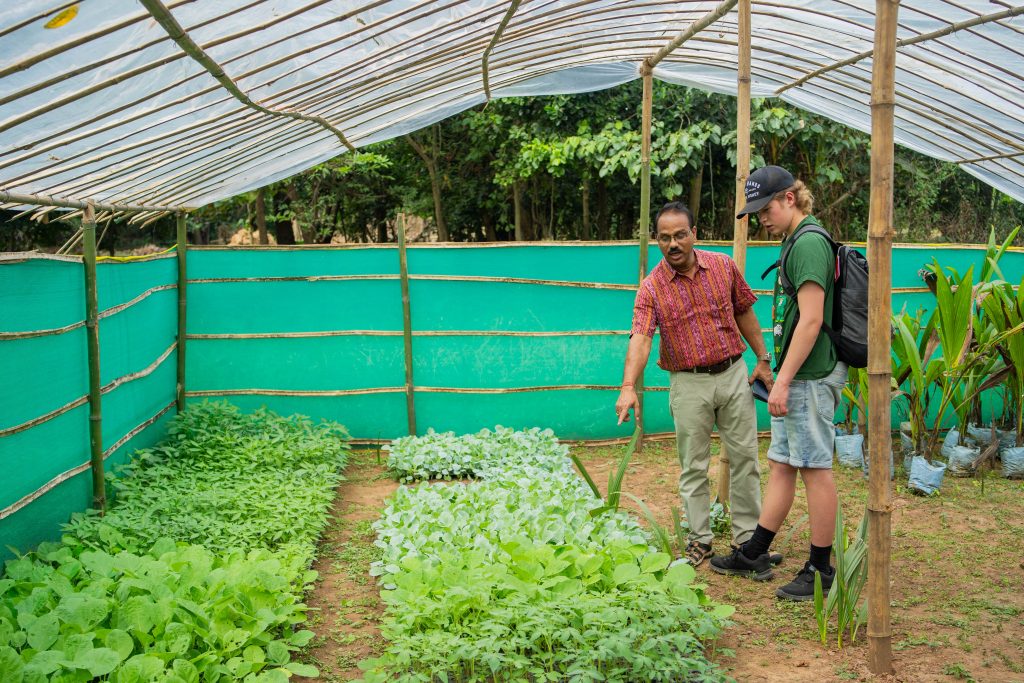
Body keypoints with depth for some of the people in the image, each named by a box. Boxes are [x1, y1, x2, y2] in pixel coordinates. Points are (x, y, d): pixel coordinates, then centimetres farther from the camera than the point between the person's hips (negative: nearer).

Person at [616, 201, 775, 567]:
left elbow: (744, 313, 11)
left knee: (745, 458, 8)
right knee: (694, 467, 5)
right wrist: (628, 387, -35)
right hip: (689, 383, -2)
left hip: (733, 373, 3)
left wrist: (763, 359, 8)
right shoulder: (651, 288, -10)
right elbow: (640, 338, -21)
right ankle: (700, 539, 17)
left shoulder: (723, 266, 0)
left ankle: (749, 536, 19)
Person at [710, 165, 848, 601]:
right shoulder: (797, 242, 16)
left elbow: (811, 320, -21)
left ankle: (821, 570, 9)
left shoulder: (809, 242, -15)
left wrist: (783, 380, -21)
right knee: (781, 465, 14)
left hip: (810, 377, -10)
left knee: (814, 468, -2)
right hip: (796, 377, 10)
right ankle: (754, 555, 22)